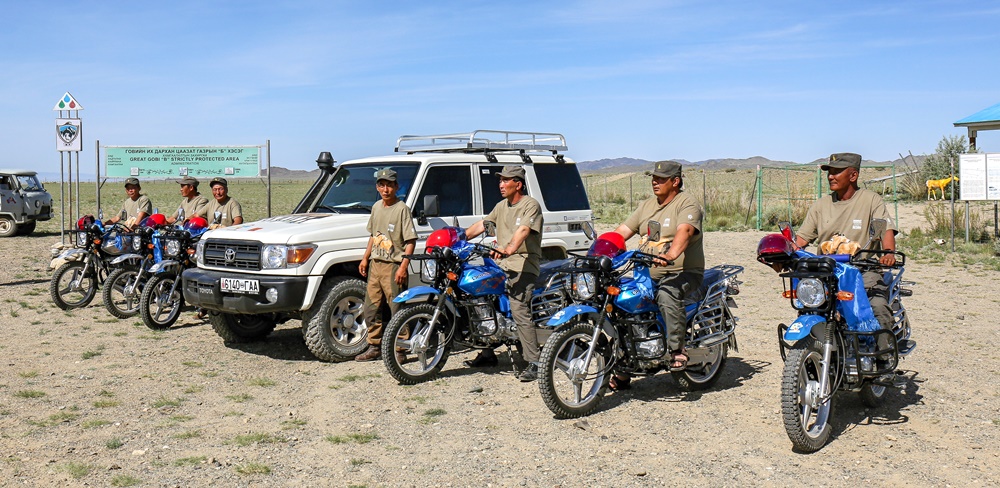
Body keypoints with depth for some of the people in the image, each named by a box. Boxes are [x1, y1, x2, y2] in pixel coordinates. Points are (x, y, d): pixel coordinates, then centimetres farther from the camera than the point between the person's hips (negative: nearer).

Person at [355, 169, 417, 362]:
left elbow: (411, 240, -13)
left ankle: (400, 351, 2)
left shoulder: (402, 209, -10)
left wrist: (403, 267, -20)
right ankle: (374, 347, 23)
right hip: (375, 265, 8)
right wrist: (365, 258, 17)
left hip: (393, 266, -8)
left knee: (397, 310, -5)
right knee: (372, 308, 12)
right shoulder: (376, 207, 13)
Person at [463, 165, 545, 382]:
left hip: (524, 265, -8)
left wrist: (509, 249, -41)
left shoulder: (531, 205, -7)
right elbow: (482, 225, 20)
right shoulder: (501, 206, 21)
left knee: (519, 311, -19)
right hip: (501, 265, 8)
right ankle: (488, 354, 20)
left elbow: (523, 230, -24)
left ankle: (533, 364, -16)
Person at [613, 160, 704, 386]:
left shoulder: (687, 204, -5)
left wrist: (671, 255, -44)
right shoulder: (646, 205, 17)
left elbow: (685, 231, -25)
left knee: (667, 294, -38)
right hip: (649, 274, 7)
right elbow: (623, 231, 12)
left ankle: (678, 350, -30)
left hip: (683, 273, -7)